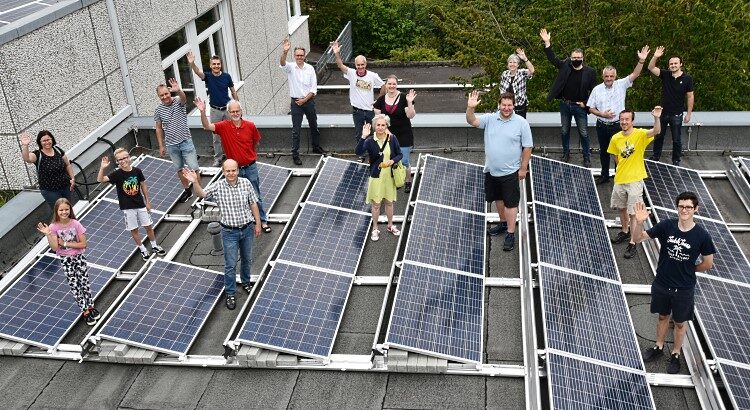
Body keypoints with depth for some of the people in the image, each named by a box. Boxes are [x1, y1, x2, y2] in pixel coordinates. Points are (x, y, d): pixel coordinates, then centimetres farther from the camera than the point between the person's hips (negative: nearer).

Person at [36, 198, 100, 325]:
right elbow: (54, 248, -18)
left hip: (79, 257, 0)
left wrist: (65, 243, -15)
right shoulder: (53, 227, -12)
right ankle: (85, 311, 12)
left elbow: (83, 244, -13)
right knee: (74, 285, 3)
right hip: (65, 260, 0)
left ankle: (90, 306, 21)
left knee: (84, 282, 4)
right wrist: (48, 234, -29)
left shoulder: (76, 224, -13)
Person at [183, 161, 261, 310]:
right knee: (230, 265, 3)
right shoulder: (218, 186, -12)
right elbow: (201, 193, -23)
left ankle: (245, 282, 46)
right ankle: (230, 294, 18)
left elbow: (253, 204, 0)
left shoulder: (246, 183, -8)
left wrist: (257, 224, 4)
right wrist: (195, 182, -43)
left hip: (247, 229, 2)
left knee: (247, 259, 21)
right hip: (230, 232, -2)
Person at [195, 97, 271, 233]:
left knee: (256, 196, 10)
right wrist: (202, 112, -41)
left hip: (250, 167, -1)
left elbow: (256, 142, 7)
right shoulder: (224, 126, -10)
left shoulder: (250, 126, -10)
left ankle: (264, 221, 22)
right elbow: (207, 126, -25)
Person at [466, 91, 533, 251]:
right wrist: (470, 108, -33)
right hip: (491, 170, 4)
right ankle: (503, 223, 40)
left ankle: (511, 233, 6)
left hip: (510, 172, -4)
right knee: (498, 198, 21)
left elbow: (527, 147, -6)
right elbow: (472, 121, -13)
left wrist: (523, 168, -7)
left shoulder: (521, 122, -9)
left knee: (510, 202, -1)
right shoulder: (490, 119, -1)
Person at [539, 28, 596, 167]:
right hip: (565, 104, 3)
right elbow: (552, 58, -2)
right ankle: (566, 154, 30)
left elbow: (593, 90, -3)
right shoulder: (565, 66, -1)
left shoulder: (589, 72, -7)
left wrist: (586, 103, -9)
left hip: (580, 107, -2)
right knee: (565, 131, 14)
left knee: (584, 133, 4)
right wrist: (547, 43, -13)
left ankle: (587, 158, 17)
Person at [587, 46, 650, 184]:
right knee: (603, 151, 14)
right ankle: (605, 175, 29)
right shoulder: (597, 89, -2)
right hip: (602, 126, 2)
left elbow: (635, 74, -15)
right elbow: (591, 108, 1)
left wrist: (641, 61, -29)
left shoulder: (621, 85, -4)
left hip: (617, 125, -2)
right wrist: (602, 114, -15)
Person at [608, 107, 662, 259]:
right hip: (620, 179, 5)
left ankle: (633, 243, 10)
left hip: (635, 181, -5)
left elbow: (656, 131, -35)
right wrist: (622, 169, 6)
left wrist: (656, 118, -52)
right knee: (622, 208, 22)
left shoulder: (640, 134, -14)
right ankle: (625, 231, 44)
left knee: (634, 213, 0)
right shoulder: (615, 138, -2)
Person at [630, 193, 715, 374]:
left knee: (680, 323, 17)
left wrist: (688, 270, 2)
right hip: (661, 284, 2)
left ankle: (675, 355, 38)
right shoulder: (666, 226, -14)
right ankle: (659, 347, 45)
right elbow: (638, 238, -12)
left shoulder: (702, 235, -19)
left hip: (684, 289, -2)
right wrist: (639, 222, -30)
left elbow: (708, 263, -5)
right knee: (663, 317, 23)